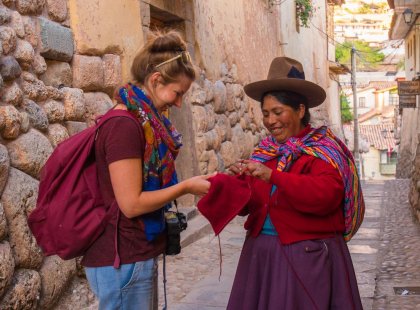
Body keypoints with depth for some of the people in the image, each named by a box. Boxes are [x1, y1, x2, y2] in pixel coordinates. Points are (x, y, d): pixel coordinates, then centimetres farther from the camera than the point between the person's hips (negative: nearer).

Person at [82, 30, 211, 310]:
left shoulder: (141, 122, 9)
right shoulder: (125, 126, -19)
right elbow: (131, 204, -20)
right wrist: (186, 187, -11)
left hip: (137, 255, 9)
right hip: (123, 262, -9)